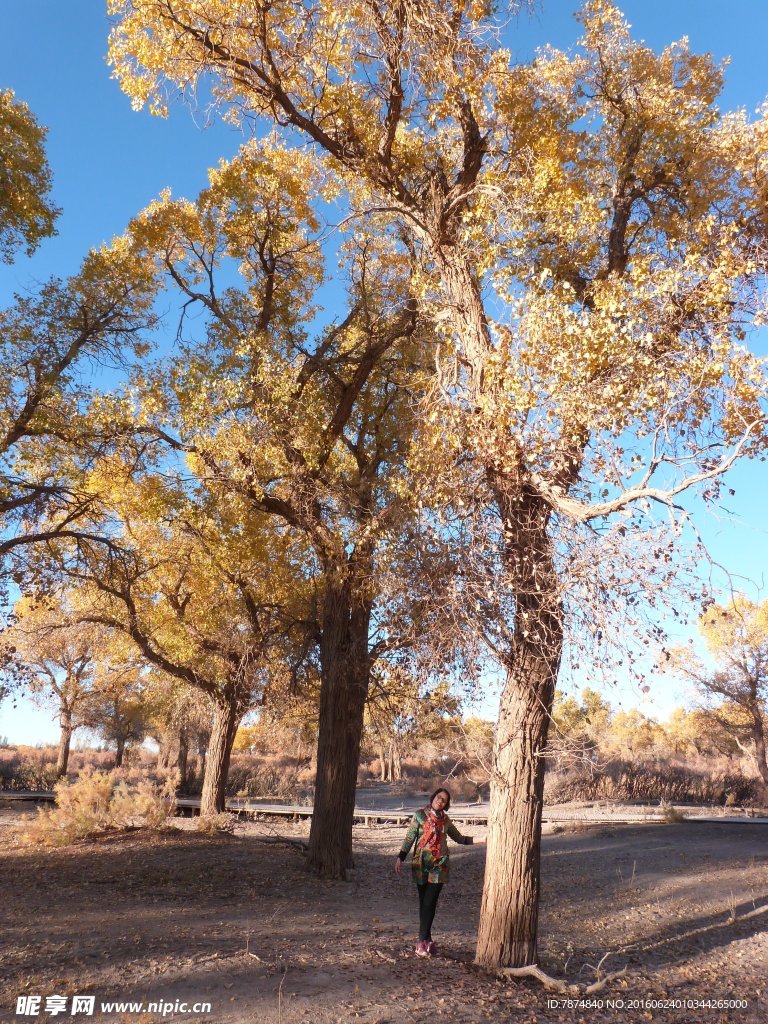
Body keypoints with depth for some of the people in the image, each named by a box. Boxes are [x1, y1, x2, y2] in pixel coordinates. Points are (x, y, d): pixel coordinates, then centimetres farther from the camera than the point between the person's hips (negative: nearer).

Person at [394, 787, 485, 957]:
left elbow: (459, 838, 19)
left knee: (430, 903, -5)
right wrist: (400, 858, -12)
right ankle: (425, 939, 7)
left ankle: (423, 940, -1)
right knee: (424, 903, 2)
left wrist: (481, 839, 10)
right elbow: (409, 838, -2)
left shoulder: (445, 820, 10)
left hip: (439, 866, 2)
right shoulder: (420, 815, 0)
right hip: (422, 865, -2)